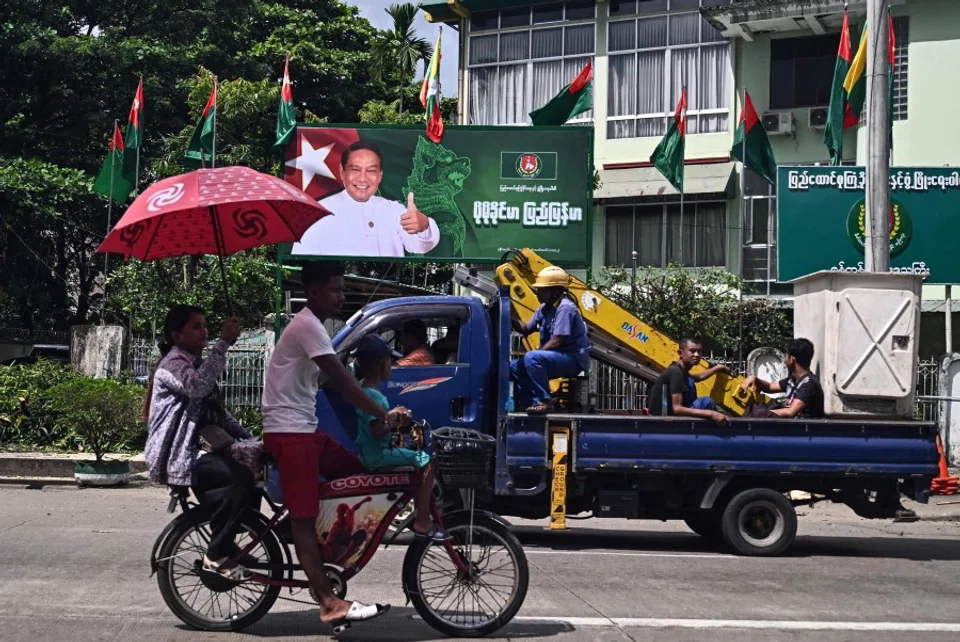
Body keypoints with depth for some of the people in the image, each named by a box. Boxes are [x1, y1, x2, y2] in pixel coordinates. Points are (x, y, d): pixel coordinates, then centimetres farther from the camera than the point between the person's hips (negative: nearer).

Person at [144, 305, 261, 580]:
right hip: (175, 457, -10)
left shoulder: (197, 363, 21)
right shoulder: (173, 363, -10)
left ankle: (224, 547, 10)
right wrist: (224, 343, -34)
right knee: (240, 477, -27)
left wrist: (249, 440, 5)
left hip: (195, 450, 10)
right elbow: (197, 386, -34)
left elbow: (218, 413, 20)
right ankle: (217, 555, -19)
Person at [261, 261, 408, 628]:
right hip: (288, 431, -10)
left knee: (359, 475, 9)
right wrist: (384, 415, -18)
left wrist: (379, 415, 13)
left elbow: (334, 383, 19)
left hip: (304, 429, 10)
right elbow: (342, 382, -21)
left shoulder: (309, 325, 16)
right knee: (304, 516, -9)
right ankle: (329, 604, -11)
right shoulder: (308, 326, -16)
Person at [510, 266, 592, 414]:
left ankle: (544, 401, -23)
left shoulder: (565, 308, -19)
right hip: (557, 358, 10)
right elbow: (525, 330, 13)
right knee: (514, 367, 4)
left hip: (573, 359, -10)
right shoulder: (545, 308, 9)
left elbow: (556, 342, -23)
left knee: (532, 358, -31)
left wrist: (534, 354, -18)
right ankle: (533, 403, -1)